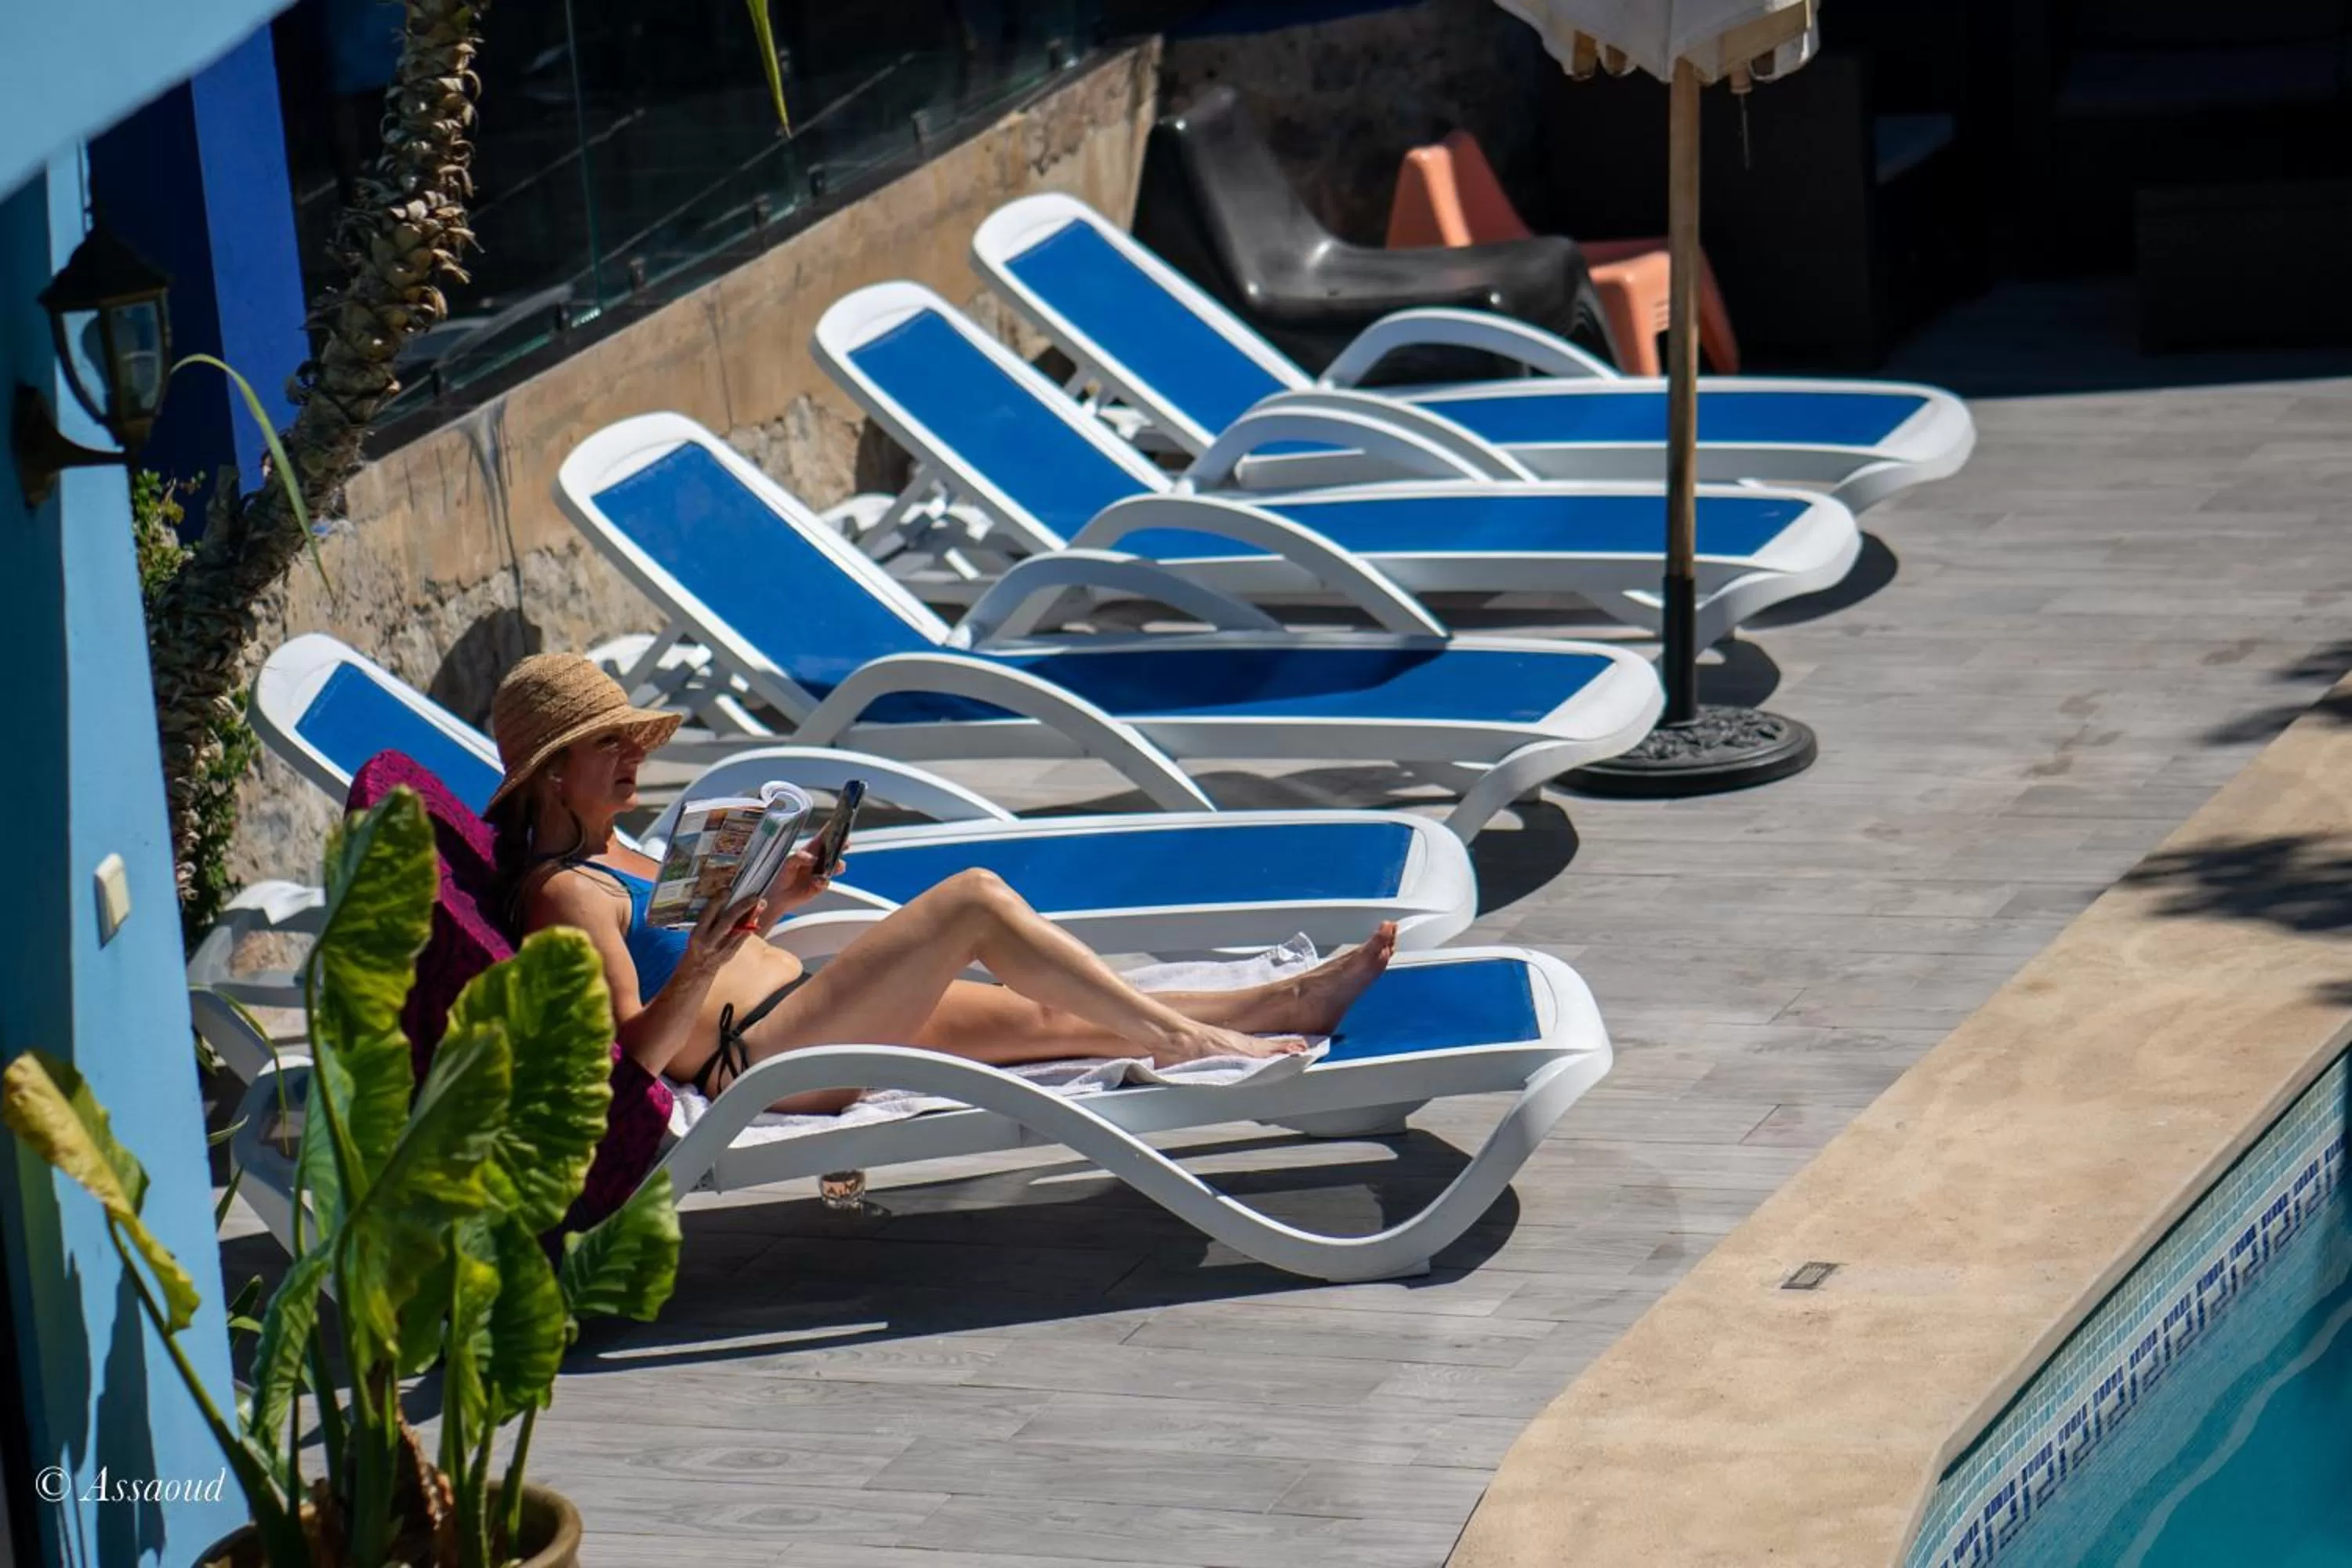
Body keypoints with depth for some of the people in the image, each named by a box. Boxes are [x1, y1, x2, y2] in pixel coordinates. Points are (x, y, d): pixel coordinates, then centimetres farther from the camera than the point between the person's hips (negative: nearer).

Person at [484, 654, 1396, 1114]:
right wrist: (700, 970, -34)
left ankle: (1285, 1004, 2)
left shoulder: (606, 855, 20)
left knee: (1056, 1018, 3)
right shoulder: (561, 892, -11)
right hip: (755, 1062, -10)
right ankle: (1186, 1041, -13)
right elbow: (637, 1051, -19)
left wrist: (769, 903, 12)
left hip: (804, 1015, 10)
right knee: (976, 901, -16)